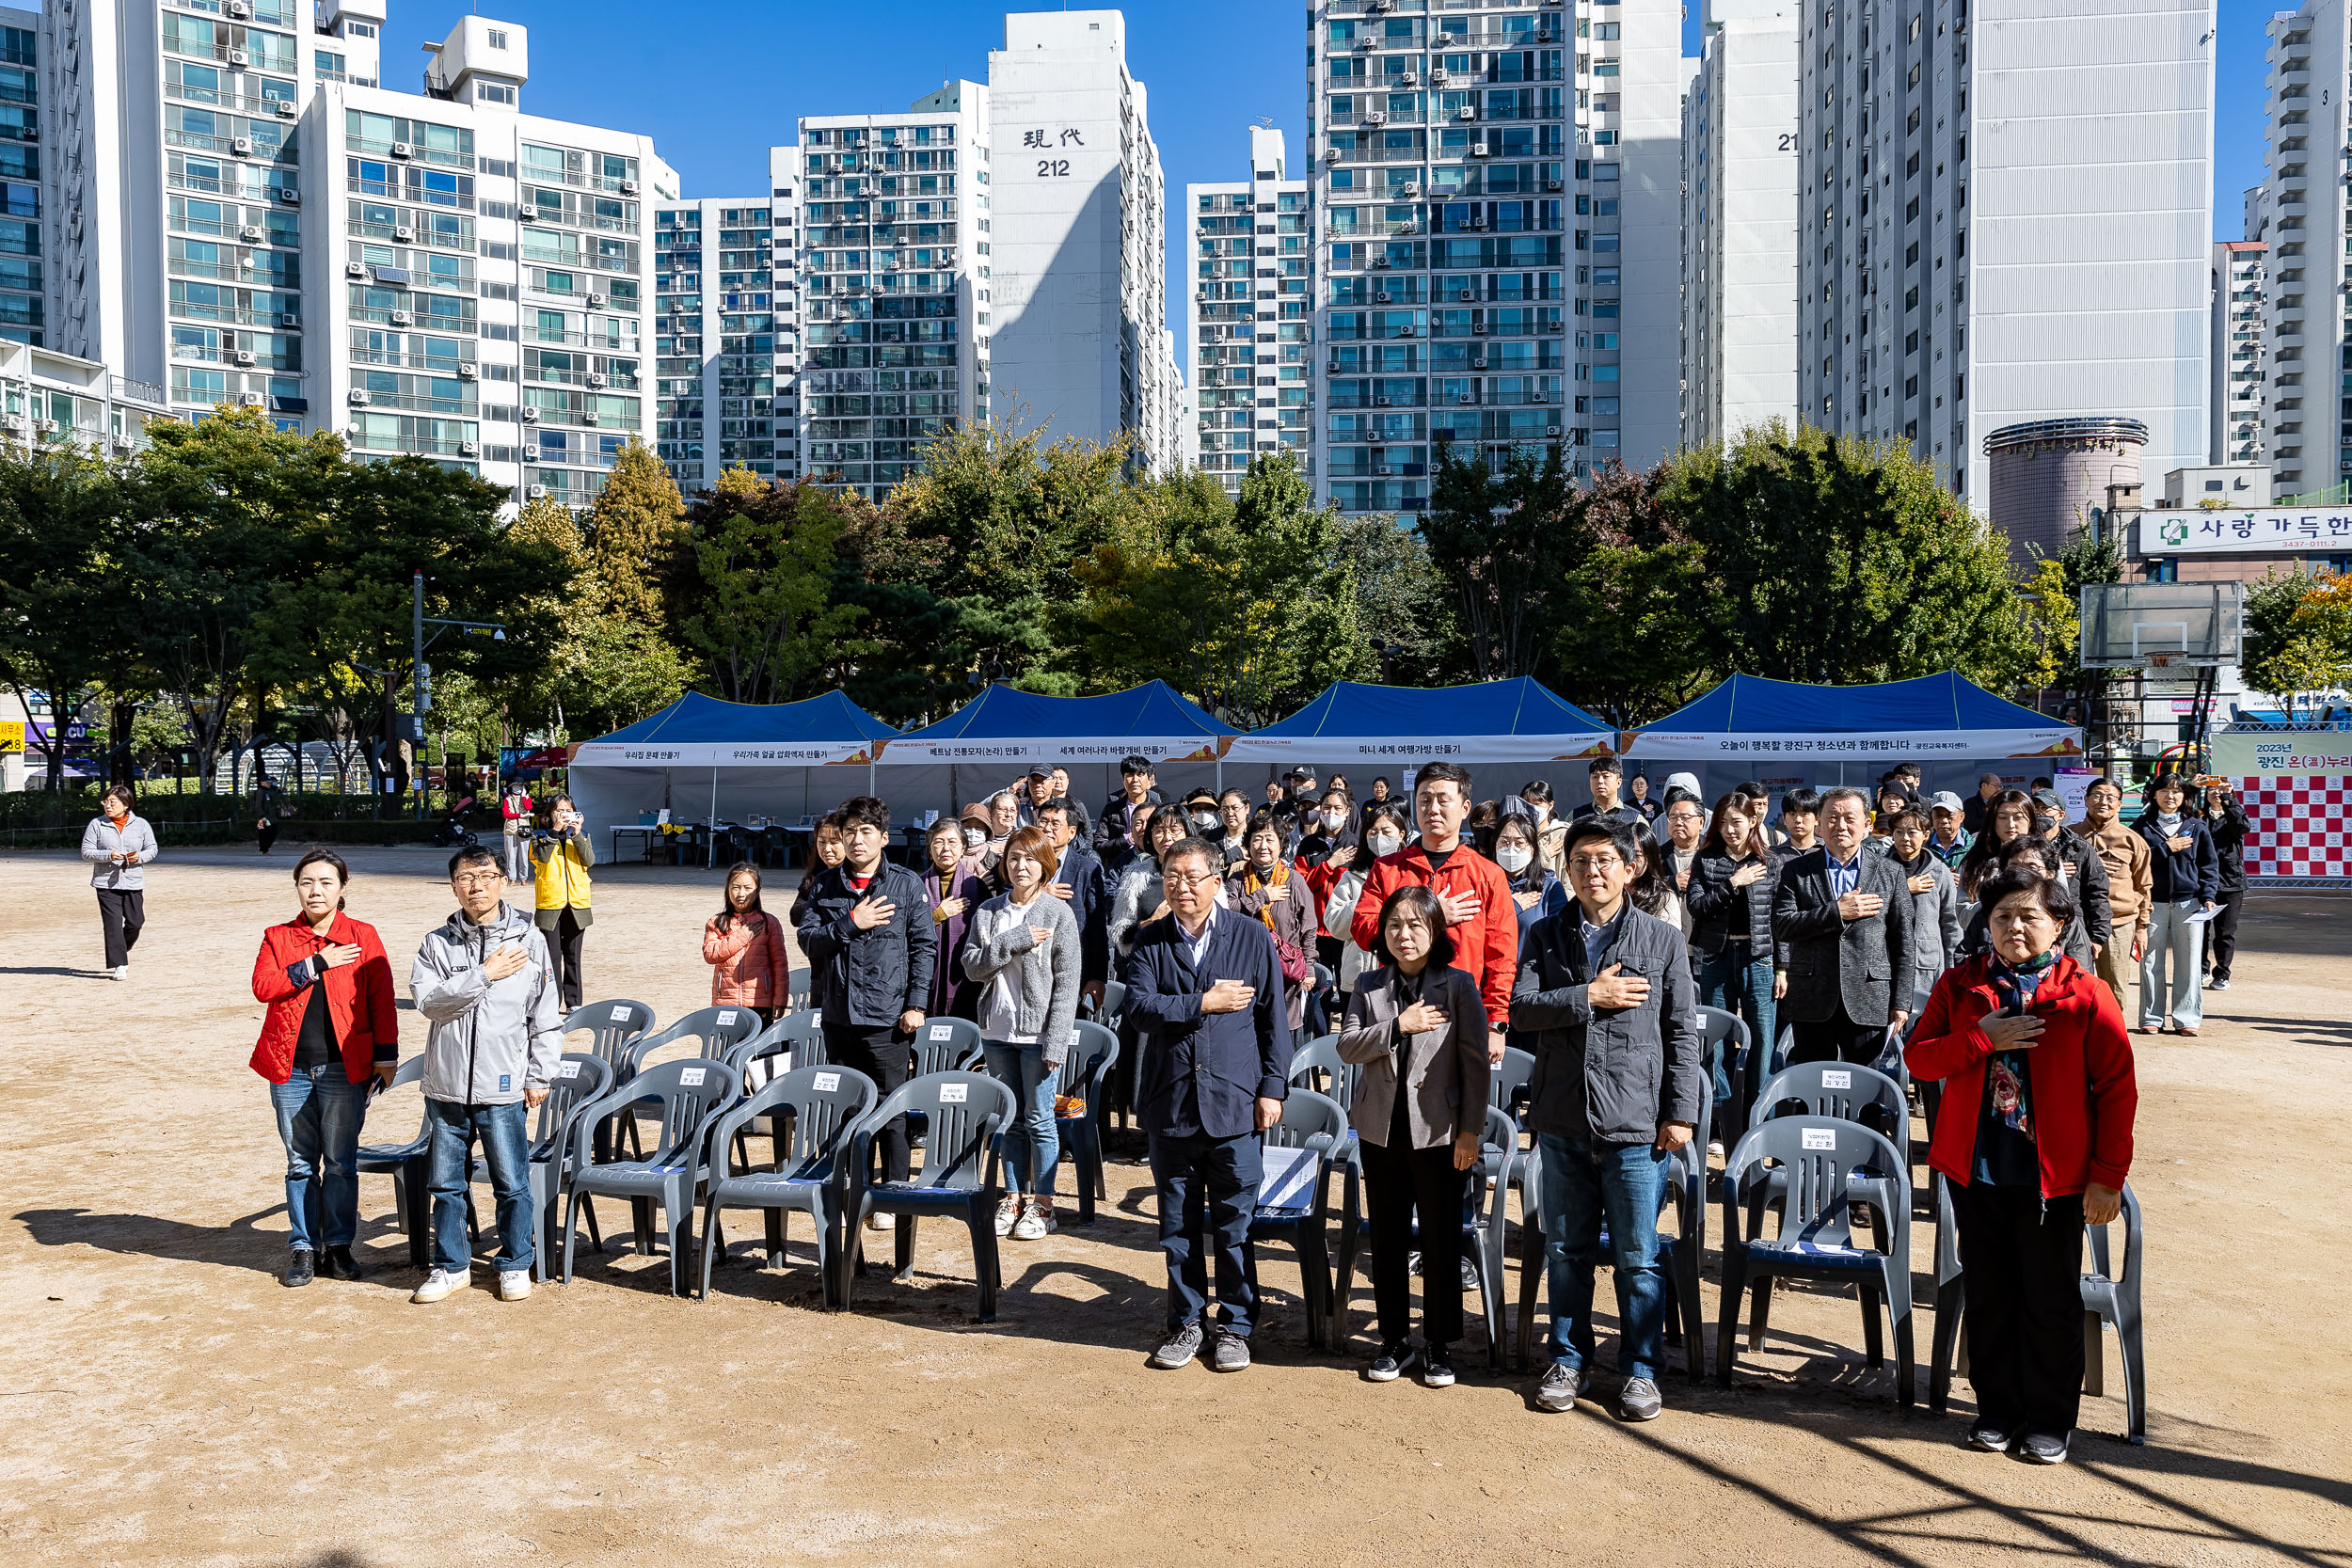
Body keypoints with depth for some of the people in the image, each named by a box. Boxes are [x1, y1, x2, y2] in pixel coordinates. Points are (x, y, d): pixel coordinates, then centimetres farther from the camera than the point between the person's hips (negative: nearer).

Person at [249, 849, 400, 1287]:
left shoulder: (363, 937, 3)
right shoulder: (277, 938, 8)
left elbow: (381, 998, 2)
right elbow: (262, 986, -9)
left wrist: (385, 1055, -2)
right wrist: (316, 964, -15)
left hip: (344, 1069, -2)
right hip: (291, 1069, 2)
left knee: (341, 1163, 4)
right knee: (300, 1164, 8)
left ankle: (338, 1246, 15)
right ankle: (303, 1248, 18)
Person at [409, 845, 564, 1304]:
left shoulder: (529, 939, 0)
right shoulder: (437, 943, 4)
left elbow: (545, 1016, 2)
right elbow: (428, 1001, -11)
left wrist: (539, 1077, -1)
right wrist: (484, 974, -17)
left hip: (504, 1086, -2)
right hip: (446, 1085, 2)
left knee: (511, 1184, 4)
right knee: (446, 1183, 12)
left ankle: (515, 1265, 21)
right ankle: (451, 1266, 27)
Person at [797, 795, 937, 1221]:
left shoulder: (907, 883, 1)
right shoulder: (825, 884, 9)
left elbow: (925, 946, 0)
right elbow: (809, 941, 2)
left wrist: (916, 1004, -7)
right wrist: (850, 923, -12)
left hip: (888, 1017, -4)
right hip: (838, 1014, 4)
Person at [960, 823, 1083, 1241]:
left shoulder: (1059, 913, -5)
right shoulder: (988, 912, 6)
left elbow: (1067, 981, -8)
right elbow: (972, 966, -2)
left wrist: (1056, 1042, -14)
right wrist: (1015, 940, -16)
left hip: (1038, 1033, -4)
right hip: (999, 1032, 4)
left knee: (1039, 1120, 1)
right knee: (1011, 1120, 13)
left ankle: (1041, 1204, 12)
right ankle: (1014, 1198, 23)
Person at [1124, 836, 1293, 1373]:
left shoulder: (1252, 936, 2)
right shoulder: (1150, 941, 4)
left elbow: (1272, 1018, 2)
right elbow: (1140, 1008, -10)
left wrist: (1273, 1087, -2)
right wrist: (1204, 1002, -13)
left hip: (1233, 1103, -1)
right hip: (1169, 1103, 2)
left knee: (1235, 1222, 5)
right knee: (1178, 1224, 12)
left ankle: (1235, 1325, 20)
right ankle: (1185, 1323, 26)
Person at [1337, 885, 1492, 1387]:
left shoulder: (1459, 987, -3)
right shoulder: (1369, 988, 6)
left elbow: (1475, 1062, -4)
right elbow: (1347, 1045, -5)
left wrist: (1470, 1130, -8)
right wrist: (1399, 1026, -17)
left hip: (1439, 1132, -3)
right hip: (1382, 1129, 3)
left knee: (1441, 1241, 5)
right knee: (1387, 1240, 12)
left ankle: (1439, 1344, 19)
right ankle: (1394, 1338, 25)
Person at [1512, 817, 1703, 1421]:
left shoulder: (1663, 940, 2)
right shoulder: (1545, 936, 6)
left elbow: (1683, 1033, 2)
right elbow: (1520, 1009, -5)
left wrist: (1680, 1112, -3)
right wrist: (1590, 996, -14)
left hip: (1636, 1123, -2)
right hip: (1563, 1122, 2)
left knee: (1637, 1258, 5)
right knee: (1566, 1251, 13)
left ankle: (1641, 1369, 21)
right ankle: (1568, 1360, 28)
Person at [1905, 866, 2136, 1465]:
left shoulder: (2086, 996, -5)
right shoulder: (1960, 985, 4)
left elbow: (2118, 1091, -4)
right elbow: (1918, 1058, 0)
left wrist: (2108, 1176, -7)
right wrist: (1982, 1039, -15)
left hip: (2055, 1176, -2)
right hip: (1975, 1169, 3)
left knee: (2051, 1302, 7)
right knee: (1988, 1295, 12)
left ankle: (2050, 1419, 24)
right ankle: (1996, 1409, 27)